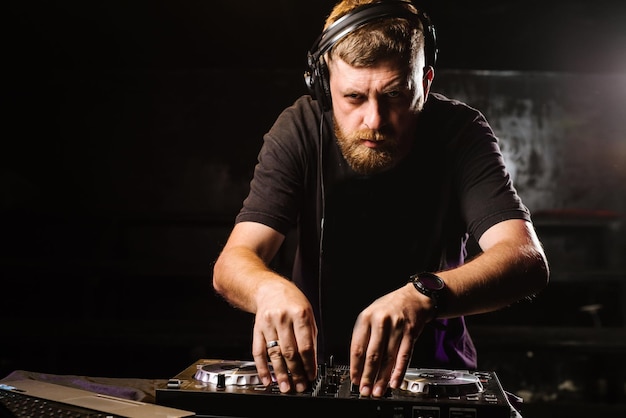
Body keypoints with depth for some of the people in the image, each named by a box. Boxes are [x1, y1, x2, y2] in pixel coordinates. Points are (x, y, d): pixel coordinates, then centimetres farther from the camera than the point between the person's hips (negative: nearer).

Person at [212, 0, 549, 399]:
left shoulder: (460, 131, -15)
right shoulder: (300, 129, -12)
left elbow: (528, 260, -28)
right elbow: (232, 263, -18)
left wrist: (423, 295, -47)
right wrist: (270, 288, -42)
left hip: (433, 366, 0)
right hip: (317, 365, 1)